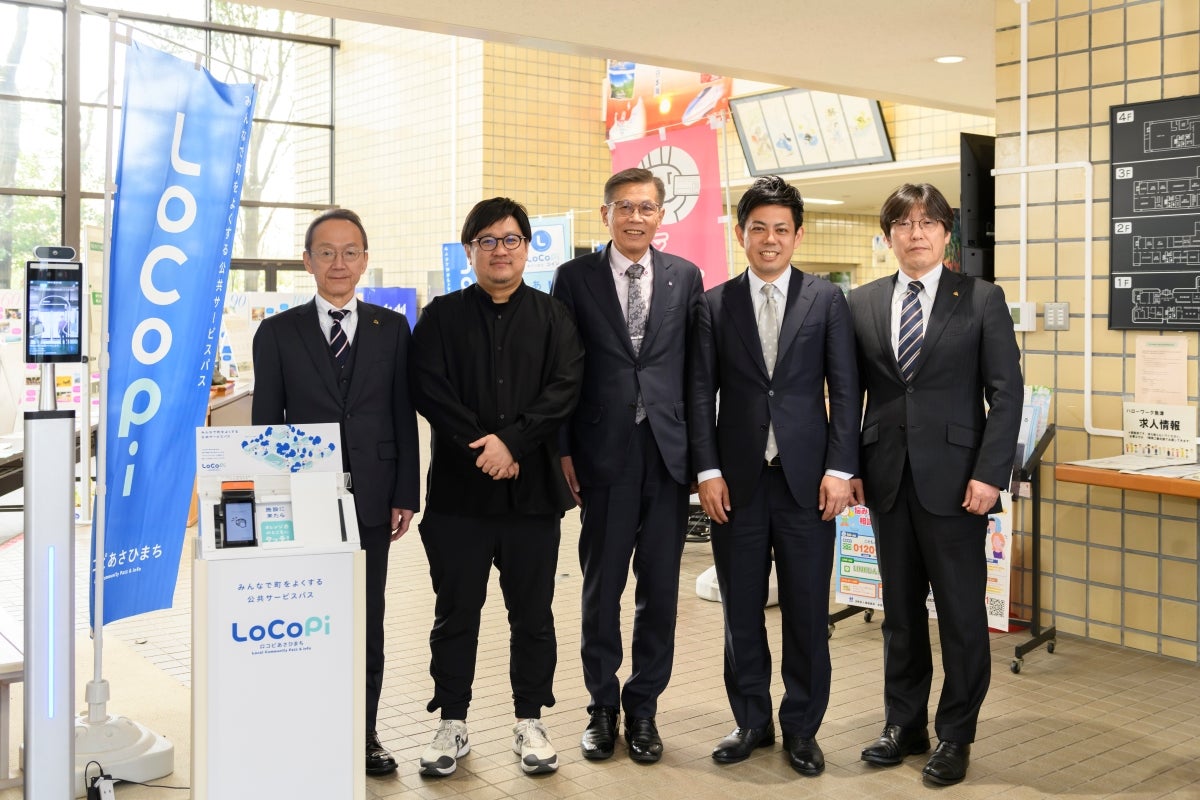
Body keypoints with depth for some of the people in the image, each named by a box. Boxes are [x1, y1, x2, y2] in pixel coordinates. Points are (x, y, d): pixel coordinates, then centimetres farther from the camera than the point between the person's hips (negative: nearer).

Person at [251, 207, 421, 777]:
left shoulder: (391, 329, 6)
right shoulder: (277, 333, 3)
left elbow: (404, 417, 6)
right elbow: (265, 422, 3)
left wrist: (405, 494, 1)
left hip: (371, 500, 1)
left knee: (367, 621, 8)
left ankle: (365, 732, 21)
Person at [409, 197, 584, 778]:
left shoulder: (553, 317, 7)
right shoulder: (442, 316, 7)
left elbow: (564, 388, -5)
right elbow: (428, 389, -5)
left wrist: (511, 441, -15)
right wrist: (481, 447, -13)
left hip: (532, 489, 0)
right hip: (459, 489, 0)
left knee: (532, 614, 8)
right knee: (455, 613, 8)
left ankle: (529, 723, 22)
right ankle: (452, 724, 21)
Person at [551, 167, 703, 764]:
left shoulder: (685, 277, 7)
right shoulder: (576, 278, 3)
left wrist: (698, 445, 2)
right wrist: (563, 450, -3)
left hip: (669, 453, 2)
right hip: (605, 453, -1)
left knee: (659, 590, 8)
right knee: (602, 588, 7)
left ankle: (643, 707, 23)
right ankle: (603, 707, 23)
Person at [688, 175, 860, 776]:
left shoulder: (827, 300, 4)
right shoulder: (714, 304, 6)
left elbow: (845, 390, 1)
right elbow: (701, 393, 3)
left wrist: (840, 469, -7)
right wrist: (708, 470, -5)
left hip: (805, 478, -1)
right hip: (738, 480, 1)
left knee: (807, 611, 6)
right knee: (741, 610, 10)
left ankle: (801, 728, 22)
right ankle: (751, 722, 26)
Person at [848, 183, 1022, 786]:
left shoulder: (982, 300, -1)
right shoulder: (862, 304, 8)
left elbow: (1006, 392, -4)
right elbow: (852, 391, 10)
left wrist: (989, 474, -12)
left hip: (953, 479, -3)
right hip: (888, 479, 3)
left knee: (962, 615, 4)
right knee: (900, 612, 13)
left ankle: (955, 736, 19)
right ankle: (904, 725, 26)